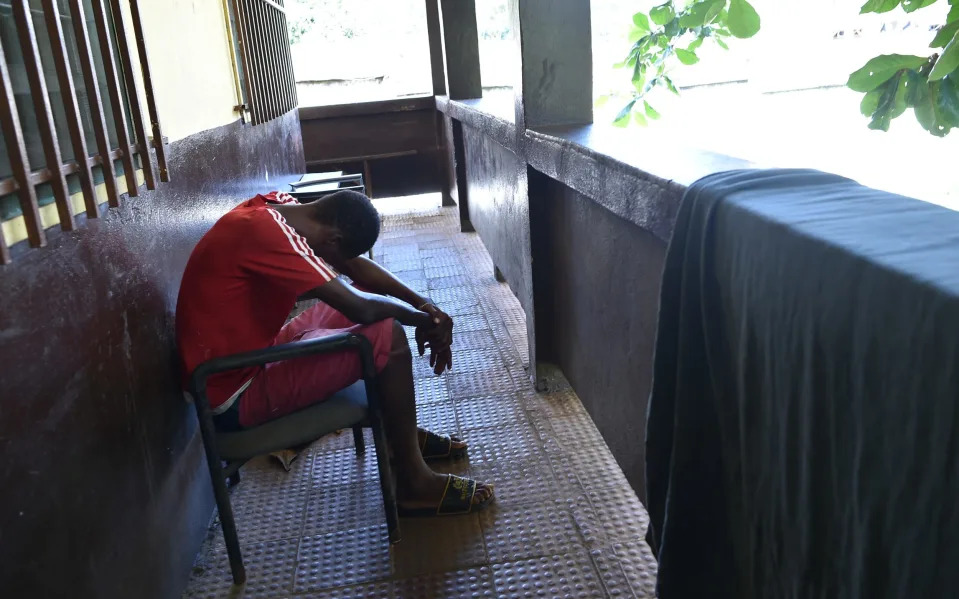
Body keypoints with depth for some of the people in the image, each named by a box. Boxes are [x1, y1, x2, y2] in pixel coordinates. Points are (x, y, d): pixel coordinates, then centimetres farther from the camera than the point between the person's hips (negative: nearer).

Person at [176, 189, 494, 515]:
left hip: (252, 353, 10)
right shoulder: (265, 230, -28)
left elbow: (357, 266, 7)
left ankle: (403, 434, 22)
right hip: (235, 394, -10)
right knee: (387, 334, -18)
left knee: (372, 295, 13)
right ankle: (414, 483, -3)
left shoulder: (278, 207, 0)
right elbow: (361, 308, -29)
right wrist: (422, 319, -11)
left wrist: (425, 305, -5)